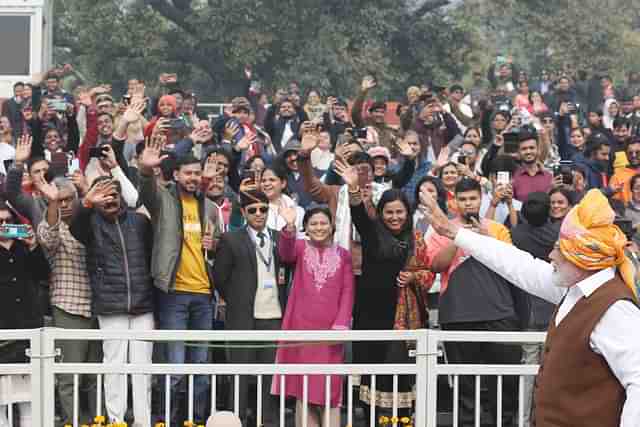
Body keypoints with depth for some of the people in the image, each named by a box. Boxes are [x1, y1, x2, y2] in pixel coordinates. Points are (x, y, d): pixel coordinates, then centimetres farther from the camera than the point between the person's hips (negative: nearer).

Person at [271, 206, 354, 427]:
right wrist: (289, 227, -37)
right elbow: (285, 253, -18)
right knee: (304, 385, 4)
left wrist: (341, 324, -10)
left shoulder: (343, 254, 9)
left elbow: (347, 292, 4)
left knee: (330, 386, 0)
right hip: (302, 325, 0)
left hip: (330, 328, 0)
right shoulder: (300, 247, 6)